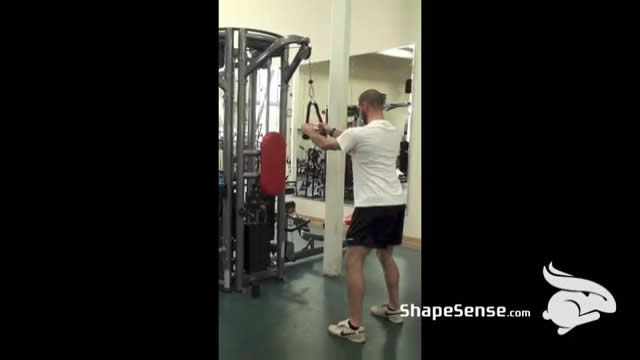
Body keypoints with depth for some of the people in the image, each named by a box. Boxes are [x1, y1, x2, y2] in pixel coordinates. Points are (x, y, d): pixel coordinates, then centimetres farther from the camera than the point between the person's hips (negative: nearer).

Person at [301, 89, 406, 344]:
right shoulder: (394, 133, 13)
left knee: (353, 261, -4)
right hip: (396, 203, 9)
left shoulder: (360, 133, -13)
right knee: (386, 256, 25)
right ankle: (393, 309, 38)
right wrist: (330, 130, 39)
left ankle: (355, 326, -1)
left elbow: (326, 144, 5)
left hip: (373, 206, -9)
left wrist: (309, 131, 26)